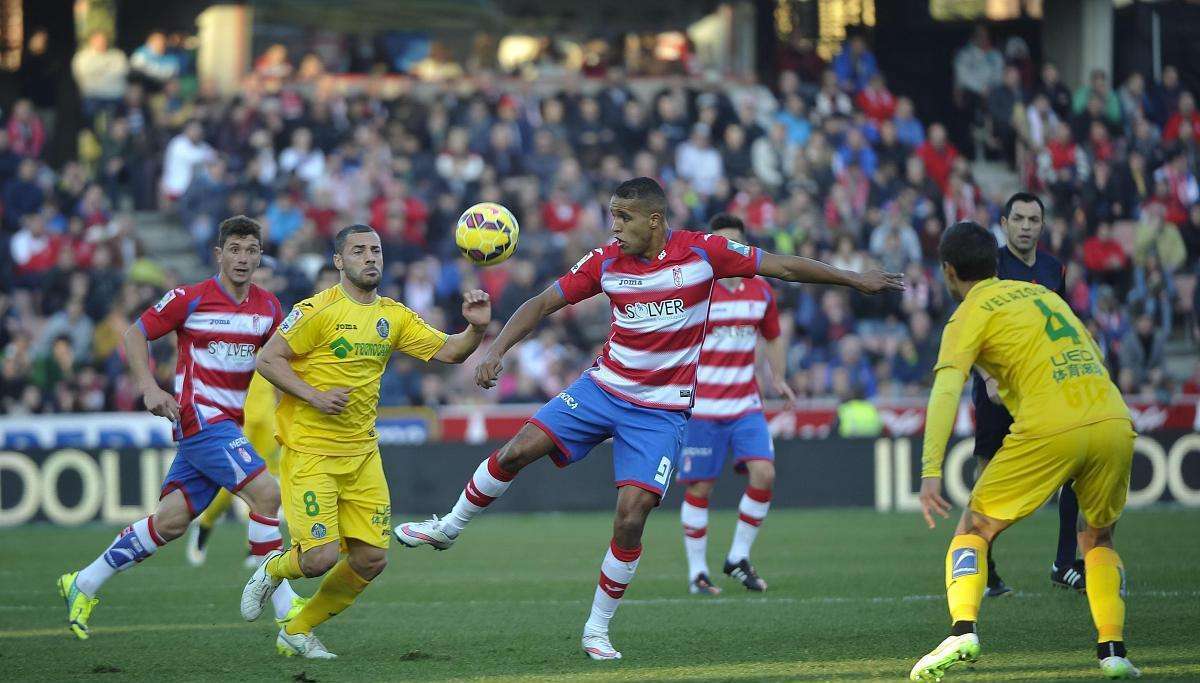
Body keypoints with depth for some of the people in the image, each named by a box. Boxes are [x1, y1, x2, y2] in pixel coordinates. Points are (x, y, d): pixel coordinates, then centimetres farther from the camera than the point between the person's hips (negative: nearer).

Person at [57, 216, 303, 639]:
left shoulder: (268, 307, 8)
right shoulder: (191, 299, -8)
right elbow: (135, 334, -1)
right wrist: (149, 387, -13)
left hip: (229, 425, 7)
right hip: (200, 418, -7)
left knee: (171, 521, 5)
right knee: (265, 492, -20)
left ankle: (84, 584, 19)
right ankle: (285, 609, -14)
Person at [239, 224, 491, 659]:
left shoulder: (393, 316, 9)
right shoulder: (318, 310, -10)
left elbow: (448, 351, 6)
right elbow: (268, 360, -11)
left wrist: (475, 328, -14)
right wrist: (314, 396, -20)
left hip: (362, 452, 6)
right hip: (309, 450, -6)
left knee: (371, 559, 1)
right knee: (320, 558, -16)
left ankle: (298, 632, 21)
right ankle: (273, 571, 21)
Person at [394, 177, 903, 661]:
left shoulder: (701, 252, -11)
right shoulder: (606, 261, -4)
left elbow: (782, 266, -4)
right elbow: (542, 303, 1)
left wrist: (857, 280, -3)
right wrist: (495, 351, -11)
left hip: (662, 410, -2)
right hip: (604, 387, 2)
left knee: (631, 516, -13)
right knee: (520, 448, -14)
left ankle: (598, 629, 4)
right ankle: (448, 528, 11)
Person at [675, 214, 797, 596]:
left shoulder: (761, 291, 8)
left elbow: (773, 338, 23)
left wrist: (778, 378, 11)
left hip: (746, 404, 4)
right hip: (701, 406, -4)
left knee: (764, 474, -11)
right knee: (699, 488, -2)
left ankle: (738, 558, 6)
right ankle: (697, 573, 10)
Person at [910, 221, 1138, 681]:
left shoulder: (970, 316, 6)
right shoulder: (1041, 293, 25)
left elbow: (945, 392, -8)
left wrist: (930, 473, -15)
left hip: (1048, 431, -5)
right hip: (1115, 421, 5)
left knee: (973, 532, 9)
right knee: (1098, 540, 24)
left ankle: (963, 632, -12)